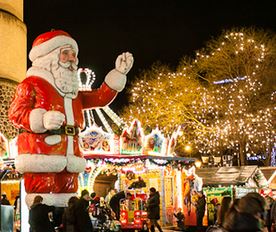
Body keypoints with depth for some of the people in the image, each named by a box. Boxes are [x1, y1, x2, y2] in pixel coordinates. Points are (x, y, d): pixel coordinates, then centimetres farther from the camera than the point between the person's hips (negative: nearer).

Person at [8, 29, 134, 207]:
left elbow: (101, 97, 20)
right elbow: (16, 112, -10)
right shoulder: (31, 85, 1)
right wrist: (42, 119, -28)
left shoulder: (72, 92, 23)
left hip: (68, 162, 8)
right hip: (41, 158, -8)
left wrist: (118, 73, 12)